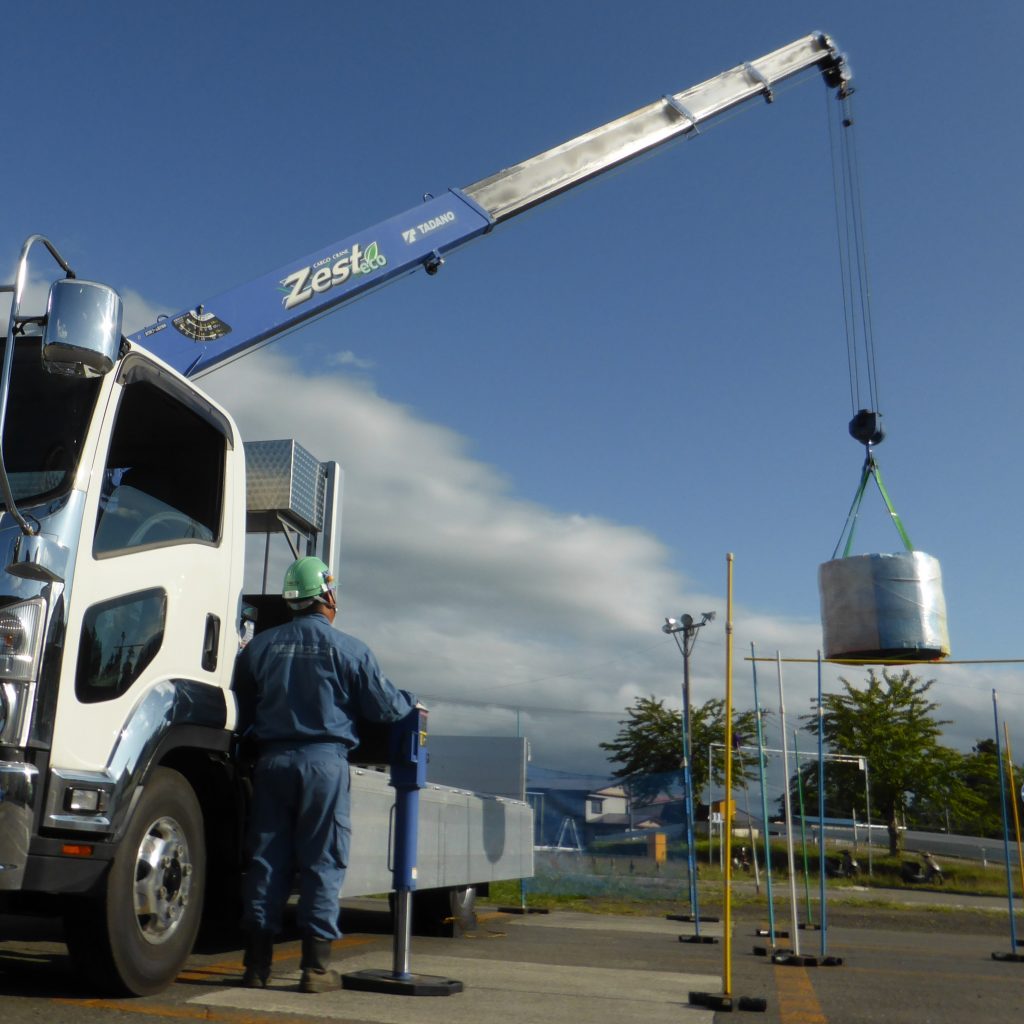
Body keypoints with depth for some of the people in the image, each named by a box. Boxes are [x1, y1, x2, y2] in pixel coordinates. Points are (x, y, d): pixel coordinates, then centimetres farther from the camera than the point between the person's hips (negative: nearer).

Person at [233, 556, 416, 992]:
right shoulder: (349, 649, -4)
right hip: (324, 760, -4)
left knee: (267, 861, 9)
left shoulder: (260, 646, 8)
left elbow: (242, 713, 13)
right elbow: (384, 705, 0)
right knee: (322, 863, 3)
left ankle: (257, 964, 14)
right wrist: (412, 703, 21)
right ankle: (316, 967, 6)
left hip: (272, 760, 4)